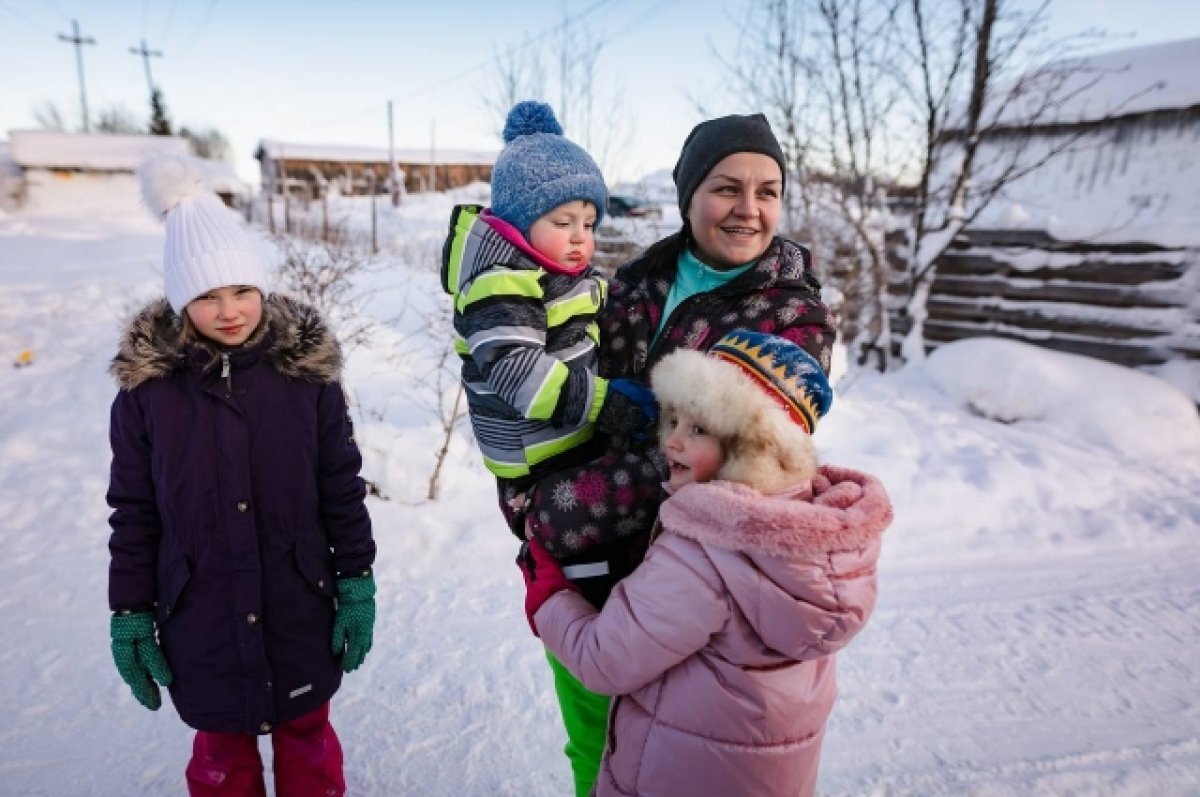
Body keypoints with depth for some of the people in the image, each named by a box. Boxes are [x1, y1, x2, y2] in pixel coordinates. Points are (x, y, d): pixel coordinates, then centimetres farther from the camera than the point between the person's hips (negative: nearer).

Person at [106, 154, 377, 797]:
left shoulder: (308, 371, -10)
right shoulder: (146, 386, -9)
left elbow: (343, 490, -4)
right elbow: (134, 514, 0)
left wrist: (358, 585, -2)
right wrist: (130, 614, 3)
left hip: (301, 614, 0)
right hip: (202, 623, 1)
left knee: (307, 737, 20)